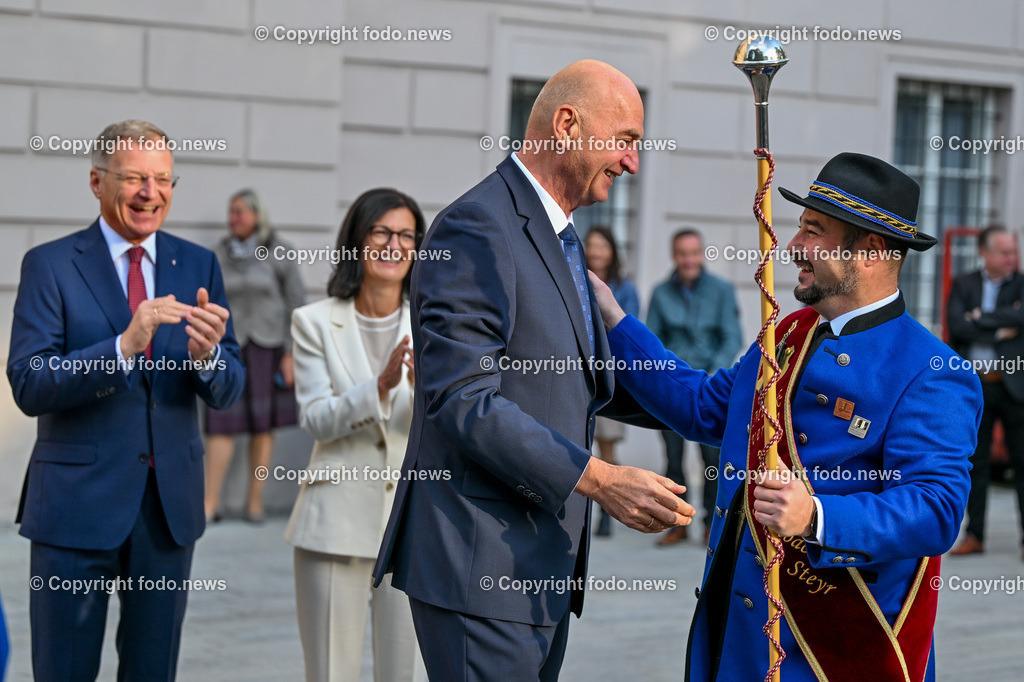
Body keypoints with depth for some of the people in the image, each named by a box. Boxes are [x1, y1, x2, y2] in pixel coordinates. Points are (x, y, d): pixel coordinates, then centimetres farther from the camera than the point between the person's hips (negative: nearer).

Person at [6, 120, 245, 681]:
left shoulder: (199, 267, 6)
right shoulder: (50, 265, -4)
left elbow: (227, 392, 3)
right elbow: (28, 386, -15)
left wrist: (207, 353, -21)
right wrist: (125, 345, -28)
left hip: (170, 505, 3)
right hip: (77, 502, -3)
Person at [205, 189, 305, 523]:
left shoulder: (278, 252, 0)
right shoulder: (219, 254, 6)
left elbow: (296, 302, 0)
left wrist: (290, 353, -4)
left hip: (267, 344, -1)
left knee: (262, 424, 3)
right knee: (221, 422, -7)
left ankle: (255, 500, 11)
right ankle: (210, 503, -6)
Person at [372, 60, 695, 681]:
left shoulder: (559, 238, 19)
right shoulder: (478, 229, -14)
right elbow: (463, 402, -21)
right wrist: (599, 479, -23)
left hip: (547, 567, 10)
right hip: (479, 567, -10)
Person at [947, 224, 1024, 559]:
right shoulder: (963, 285, 9)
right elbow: (956, 325, -7)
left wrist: (980, 318, -8)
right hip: (973, 386, 2)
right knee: (975, 463, 7)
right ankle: (974, 535, 14)